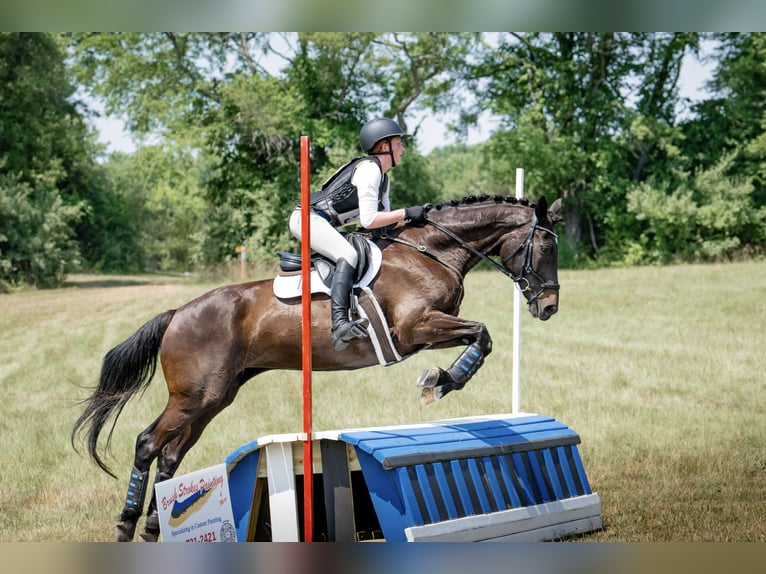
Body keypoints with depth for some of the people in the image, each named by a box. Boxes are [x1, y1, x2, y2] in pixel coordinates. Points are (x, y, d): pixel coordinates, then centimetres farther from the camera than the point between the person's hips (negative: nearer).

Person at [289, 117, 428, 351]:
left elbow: (384, 222, 15)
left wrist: (408, 221, 0)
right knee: (348, 254, -32)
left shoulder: (383, 178, 16)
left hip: (324, 225, 11)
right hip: (308, 218, -11)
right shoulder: (369, 169, -15)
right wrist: (406, 213, -17)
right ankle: (340, 325, -46)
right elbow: (369, 220, -22)